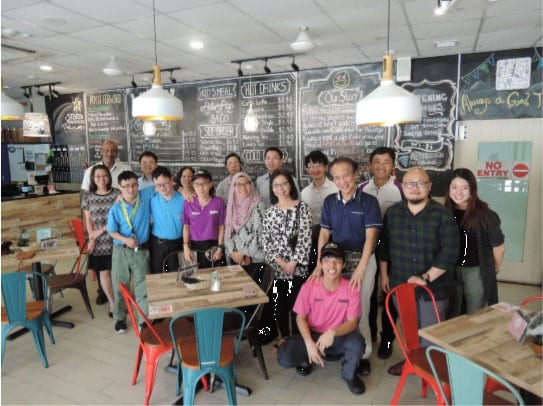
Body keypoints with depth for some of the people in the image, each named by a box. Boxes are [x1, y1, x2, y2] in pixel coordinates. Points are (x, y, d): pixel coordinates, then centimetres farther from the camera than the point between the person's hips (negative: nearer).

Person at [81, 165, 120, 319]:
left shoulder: (116, 194, -2)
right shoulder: (88, 196, 3)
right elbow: (88, 221, 5)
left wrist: (101, 230, -10)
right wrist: (92, 238, -5)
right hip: (99, 242, 2)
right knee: (104, 272, 6)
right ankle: (112, 302, 22)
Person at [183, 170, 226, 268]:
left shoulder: (218, 202, -5)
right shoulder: (188, 203, -3)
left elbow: (221, 227, -2)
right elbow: (186, 227, 2)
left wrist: (220, 247, -5)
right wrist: (186, 247, -5)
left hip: (213, 245, -1)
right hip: (195, 246, 1)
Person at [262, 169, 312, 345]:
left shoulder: (302, 207, -4)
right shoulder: (270, 210, 6)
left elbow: (305, 237, -9)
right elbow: (265, 239, 3)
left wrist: (293, 263, -13)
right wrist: (278, 260, -8)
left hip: (296, 265, -3)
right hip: (275, 265, 3)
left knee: (296, 303, 1)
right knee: (279, 302, 12)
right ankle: (283, 336, 30)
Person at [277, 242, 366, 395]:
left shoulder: (351, 289, -16)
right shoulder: (309, 286, -16)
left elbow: (352, 323, -15)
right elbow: (301, 318, -7)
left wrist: (333, 332, -36)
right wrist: (309, 343, -23)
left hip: (339, 337, 0)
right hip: (313, 335, 0)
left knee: (357, 343, -34)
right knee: (284, 357, -25)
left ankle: (349, 375, 2)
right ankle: (306, 359, 13)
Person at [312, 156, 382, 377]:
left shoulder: (369, 201, -9)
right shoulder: (329, 202, 2)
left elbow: (370, 236, -13)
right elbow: (324, 234, 2)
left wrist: (360, 268, -20)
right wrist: (319, 264, -7)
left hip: (363, 260, -3)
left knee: (359, 309, 3)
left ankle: (363, 354, 21)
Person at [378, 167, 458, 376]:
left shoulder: (443, 214, -11)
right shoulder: (393, 212, 2)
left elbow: (450, 252, -15)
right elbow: (383, 245, 10)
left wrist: (426, 277, -18)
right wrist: (384, 274, 9)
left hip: (433, 286, -3)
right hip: (401, 283, 4)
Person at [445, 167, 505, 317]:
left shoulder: (484, 215, -14)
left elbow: (498, 246, -5)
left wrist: (494, 270, 6)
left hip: (476, 272, -3)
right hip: (450, 271, 3)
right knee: (451, 316, 17)